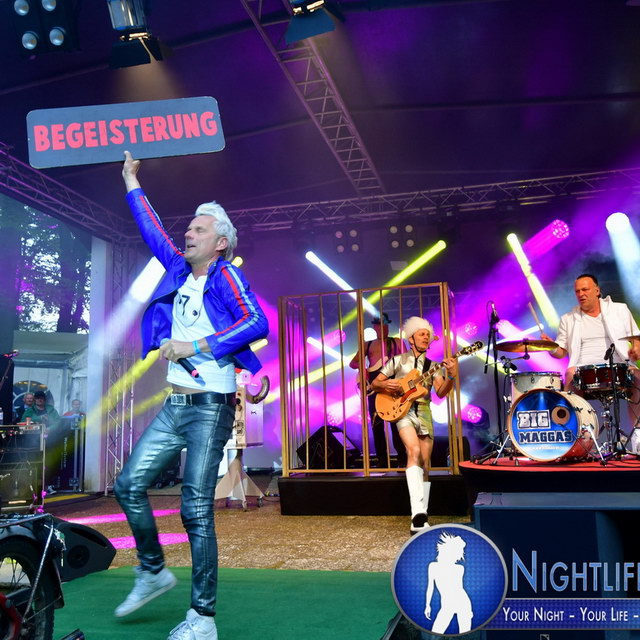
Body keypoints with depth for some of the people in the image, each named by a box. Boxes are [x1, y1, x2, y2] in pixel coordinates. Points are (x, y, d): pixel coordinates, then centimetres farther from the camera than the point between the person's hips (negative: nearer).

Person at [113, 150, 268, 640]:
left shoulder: (226, 276, -7)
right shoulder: (179, 269, 13)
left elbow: (258, 323, -22)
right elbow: (153, 229, 27)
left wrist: (195, 346, -22)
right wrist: (131, 182, 35)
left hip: (210, 409, -7)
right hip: (174, 406, 7)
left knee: (197, 509, -6)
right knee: (130, 484, 7)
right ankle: (153, 571, 28)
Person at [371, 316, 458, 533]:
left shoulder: (432, 365, 12)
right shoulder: (398, 360, 6)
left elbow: (441, 392, -2)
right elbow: (374, 384, 9)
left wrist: (451, 376, -20)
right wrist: (386, 385, -13)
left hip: (424, 413, 4)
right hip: (402, 411, -4)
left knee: (425, 464, 3)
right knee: (414, 451, -28)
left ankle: (420, 520, 12)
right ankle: (418, 513, -36)